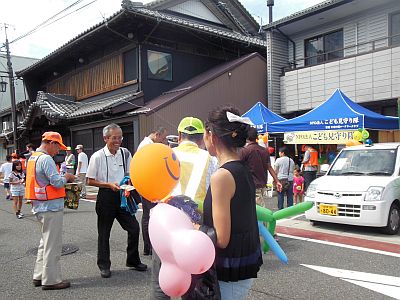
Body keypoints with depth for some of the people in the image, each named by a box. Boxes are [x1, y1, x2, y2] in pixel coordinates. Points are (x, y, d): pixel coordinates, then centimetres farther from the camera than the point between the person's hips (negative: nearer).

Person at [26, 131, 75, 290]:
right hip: (51, 207, -10)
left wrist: (63, 179, 11)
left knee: (45, 242, 19)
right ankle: (50, 280, 7)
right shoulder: (46, 158, -17)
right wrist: (67, 177, -3)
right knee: (53, 244, -1)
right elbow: (57, 182, -22)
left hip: (40, 206, 10)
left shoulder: (32, 158, 13)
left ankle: (39, 276, 27)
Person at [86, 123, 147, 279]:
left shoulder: (125, 153, 2)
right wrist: (110, 185, -18)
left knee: (134, 227, 4)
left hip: (122, 195, 4)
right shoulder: (97, 156, -10)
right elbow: (90, 181, -7)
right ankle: (104, 265, 25)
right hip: (106, 196, -3)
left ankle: (133, 260, 24)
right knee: (104, 232, 8)